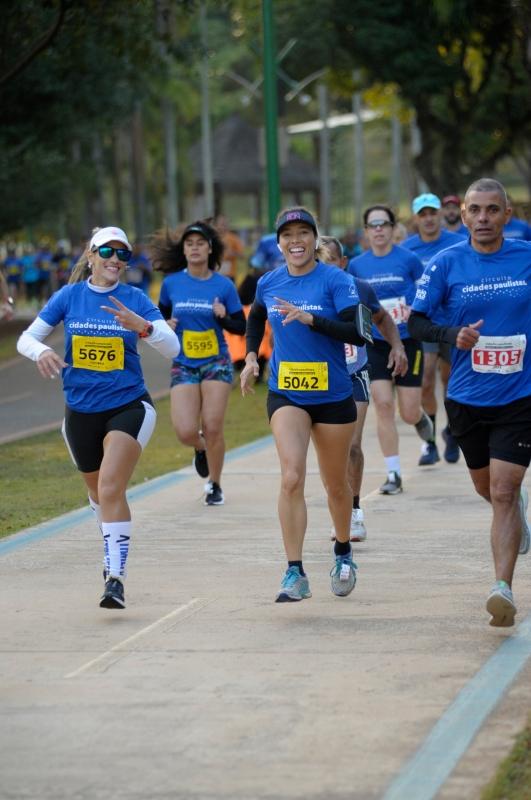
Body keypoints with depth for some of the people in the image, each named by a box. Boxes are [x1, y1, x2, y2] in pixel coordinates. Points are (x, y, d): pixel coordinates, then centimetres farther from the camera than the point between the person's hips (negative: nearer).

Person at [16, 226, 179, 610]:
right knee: (99, 492, 18)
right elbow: (26, 338, 3)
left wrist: (142, 326, -32)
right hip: (81, 410, 3)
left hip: (128, 407, -3)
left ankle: (115, 577, -20)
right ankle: (114, 551, 45)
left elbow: (173, 347, -12)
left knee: (110, 489, -20)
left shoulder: (135, 300, -5)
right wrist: (42, 351, -21)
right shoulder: (69, 296, 0)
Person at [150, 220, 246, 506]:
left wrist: (223, 317, -19)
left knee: (212, 428, -6)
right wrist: (166, 325, -6)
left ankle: (215, 485, 16)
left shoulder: (224, 285, -5)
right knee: (186, 432, -10)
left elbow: (240, 326, 1)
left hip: (216, 363, -1)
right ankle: (201, 448, 28)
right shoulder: (171, 283, -1)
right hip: (183, 365, 1)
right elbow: (162, 314, 16)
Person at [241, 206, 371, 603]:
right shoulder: (268, 284, 3)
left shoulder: (336, 281, -10)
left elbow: (357, 333, -20)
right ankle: (295, 573, -19)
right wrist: (251, 357, 13)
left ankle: (343, 553, 40)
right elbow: (256, 318, 26)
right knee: (292, 477, -18)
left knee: (336, 484, 13)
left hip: (333, 395, -2)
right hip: (286, 395, 2)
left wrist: (309, 318, -28)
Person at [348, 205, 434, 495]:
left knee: (409, 413, -1)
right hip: (375, 345, 2)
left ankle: (421, 418, 39)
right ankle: (393, 474, -3)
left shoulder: (409, 260, -6)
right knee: (383, 405, -9)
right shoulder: (357, 265, 3)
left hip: (407, 343, -2)